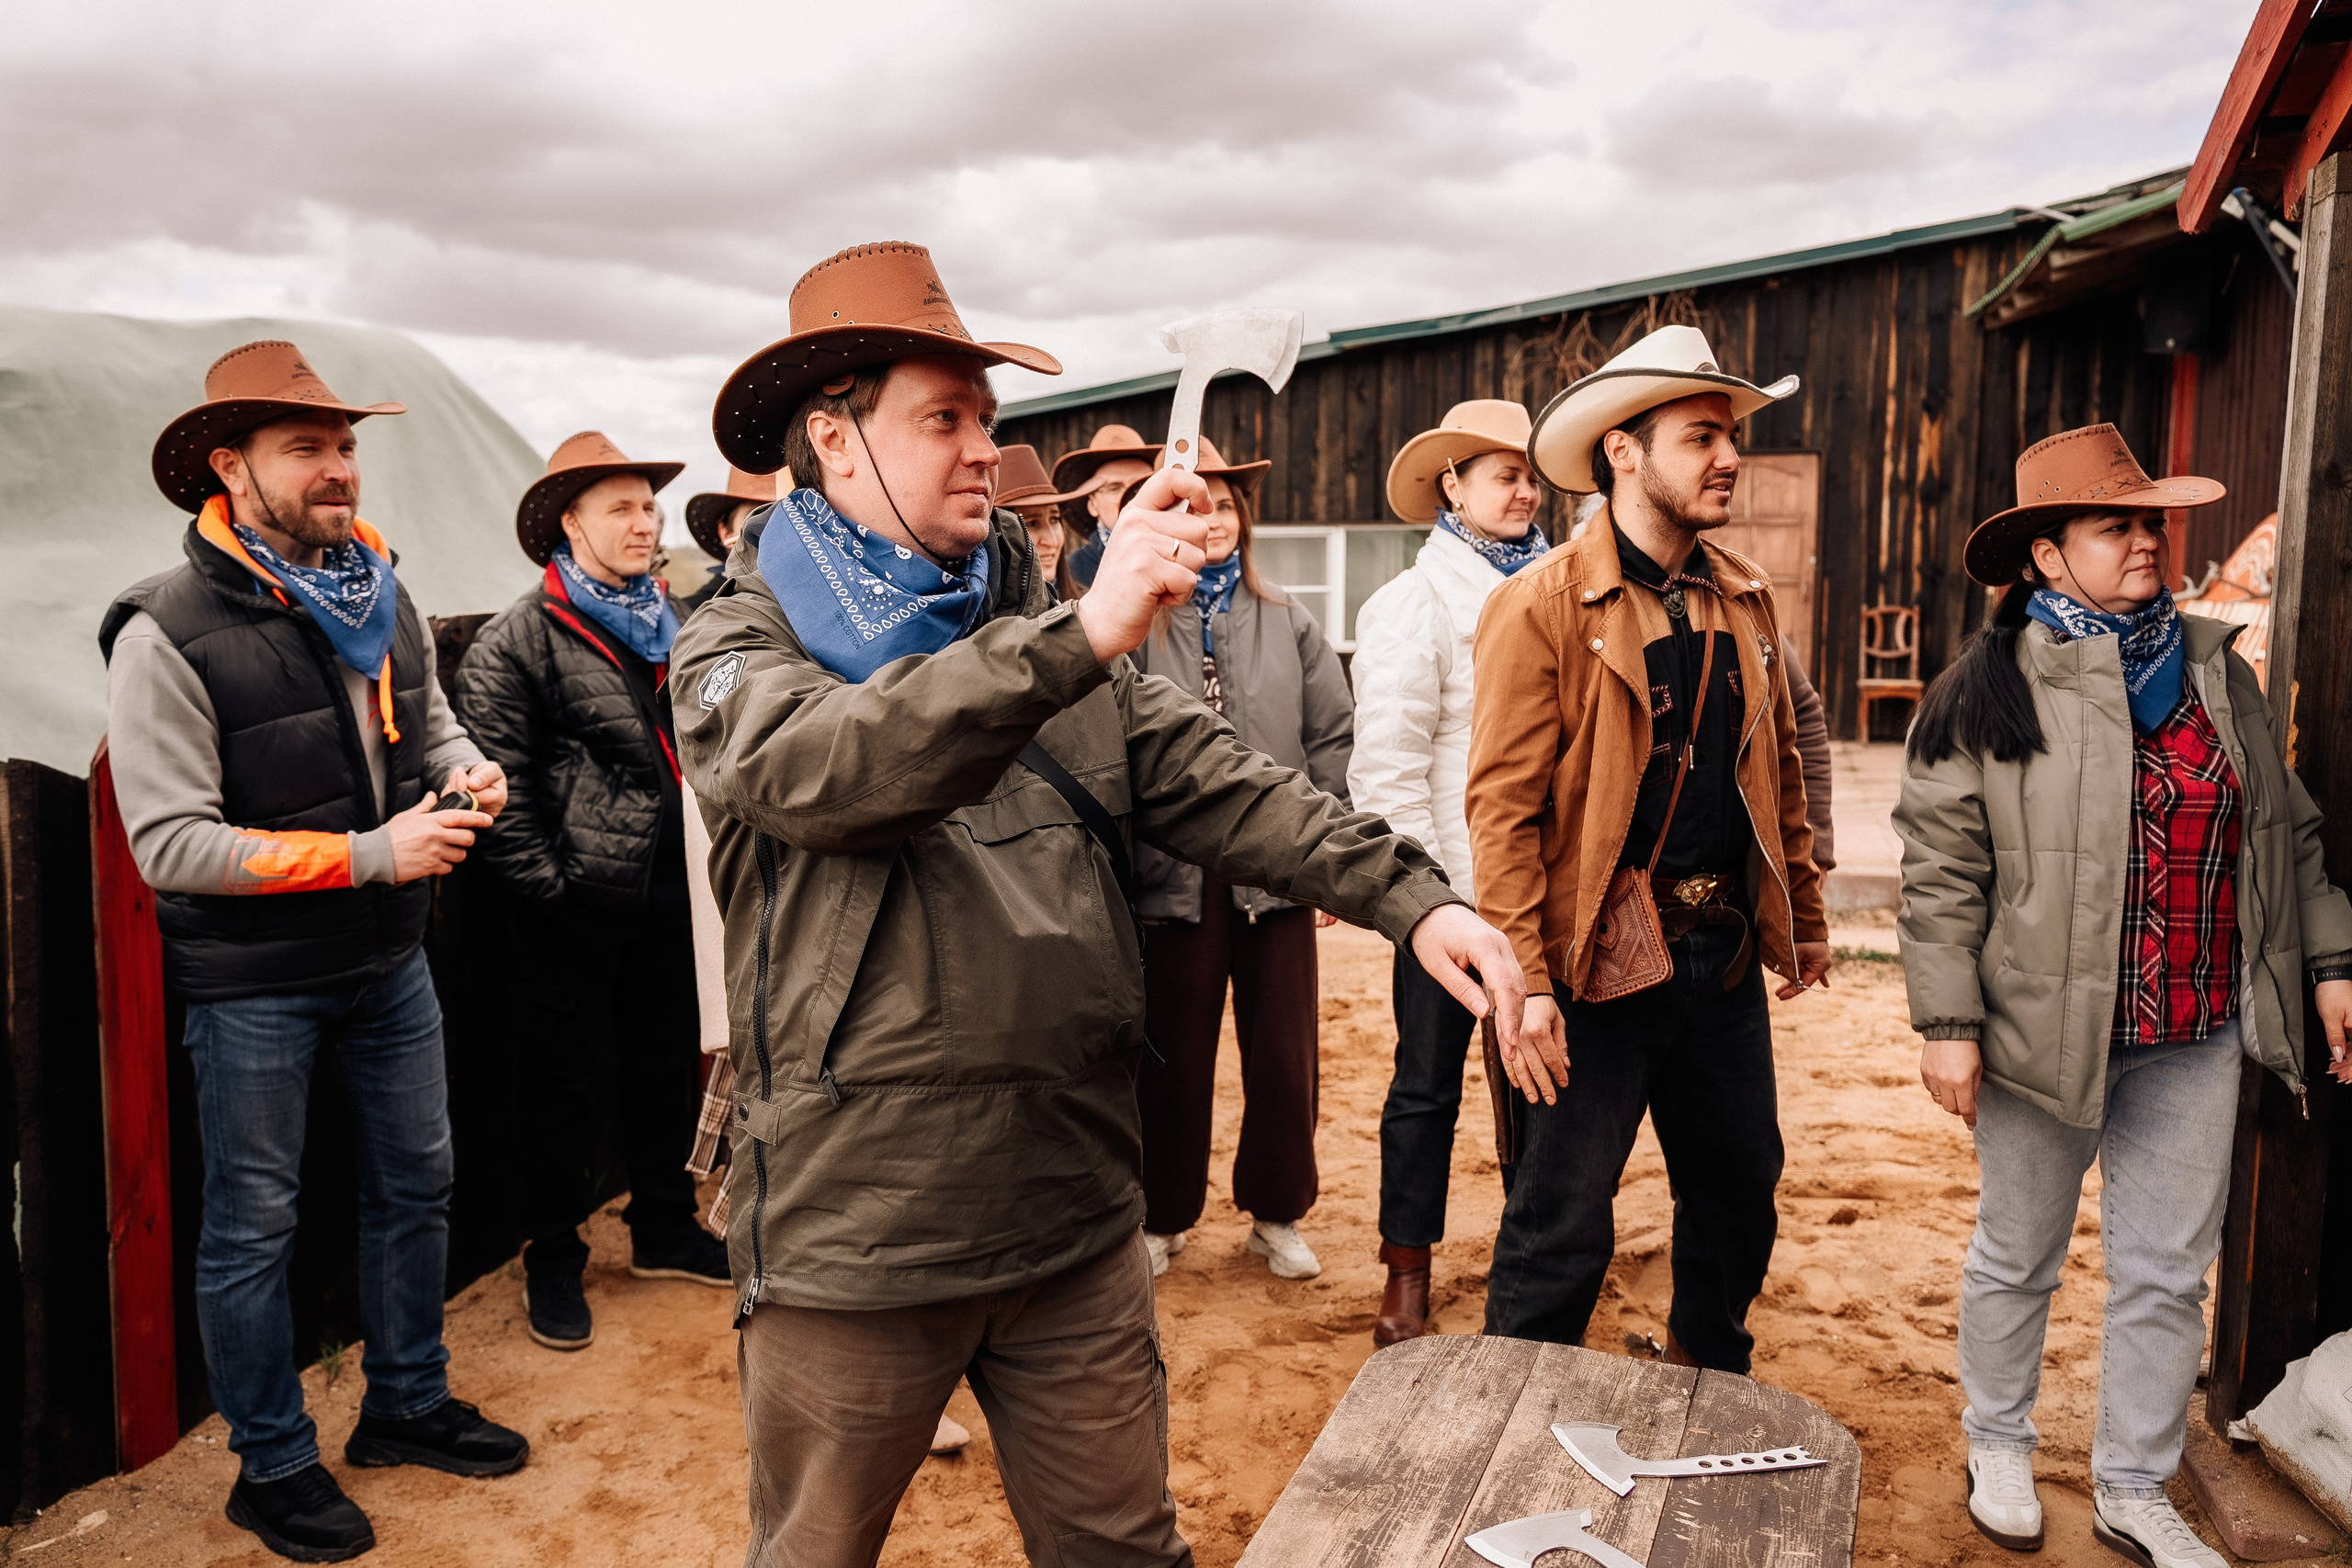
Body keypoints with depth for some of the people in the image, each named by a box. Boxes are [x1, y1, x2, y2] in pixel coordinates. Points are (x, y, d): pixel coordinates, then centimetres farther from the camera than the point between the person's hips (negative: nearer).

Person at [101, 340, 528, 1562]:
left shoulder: (381, 598, 1)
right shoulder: (169, 632, -18)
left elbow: (430, 727, 16)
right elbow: (167, 844, -21)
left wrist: (469, 775, -8)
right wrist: (368, 854, -25)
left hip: (387, 959, 6)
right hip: (252, 983, -6)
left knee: (416, 1181, 17)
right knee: (252, 1226, 9)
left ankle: (405, 1403, 38)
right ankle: (271, 1464, 28)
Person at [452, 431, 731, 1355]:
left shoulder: (673, 625, 10)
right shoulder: (516, 641, -10)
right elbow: (498, 777, -14)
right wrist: (544, 882, -16)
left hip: (664, 891, 6)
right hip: (573, 901, -6)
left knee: (665, 1060, 17)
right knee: (559, 1076, 6)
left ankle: (664, 1227, 34)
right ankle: (552, 1259, 22)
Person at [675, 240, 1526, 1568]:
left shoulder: (1045, 634, 11)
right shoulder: (742, 646, -4)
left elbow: (1219, 784, 0)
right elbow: (823, 769, -27)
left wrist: (1410, 895, -14)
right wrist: (1079, 636, -37)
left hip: (1078, 1216, 4)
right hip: (855, 1236, -3)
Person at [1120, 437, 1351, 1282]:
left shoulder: (1289, 623, 7)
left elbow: (1334, 737, 6)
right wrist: (1132, 853, -8)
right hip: (1173, 875, -2)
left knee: (1286, 1054, 9)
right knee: (1173, 1058, 10)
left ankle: (1276, 1213, 28)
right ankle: (1162, 1218, 28)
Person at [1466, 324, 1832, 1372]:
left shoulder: (1744, 599, 9)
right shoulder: (1542, 607, -12)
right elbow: (1503, 806, -16)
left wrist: (1803, 918, 19)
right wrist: (1525, 982, -20)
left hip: (1726, 958, 7)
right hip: (1603, 959, -7)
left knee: (1741, 1198, 20)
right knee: (1562, 1227, 1)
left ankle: (1710, 1390, 44)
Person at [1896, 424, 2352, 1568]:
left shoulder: (2216, 669, 8)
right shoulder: (1992, 686, -9)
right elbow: (1942, 868, -11)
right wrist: (1948, 1023, -14)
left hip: (2197, 1039, 5)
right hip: (2047, 1030, -4)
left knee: (2169, 1271, 13)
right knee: (2017, 1257, 13)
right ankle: (1999, 1449, 35)